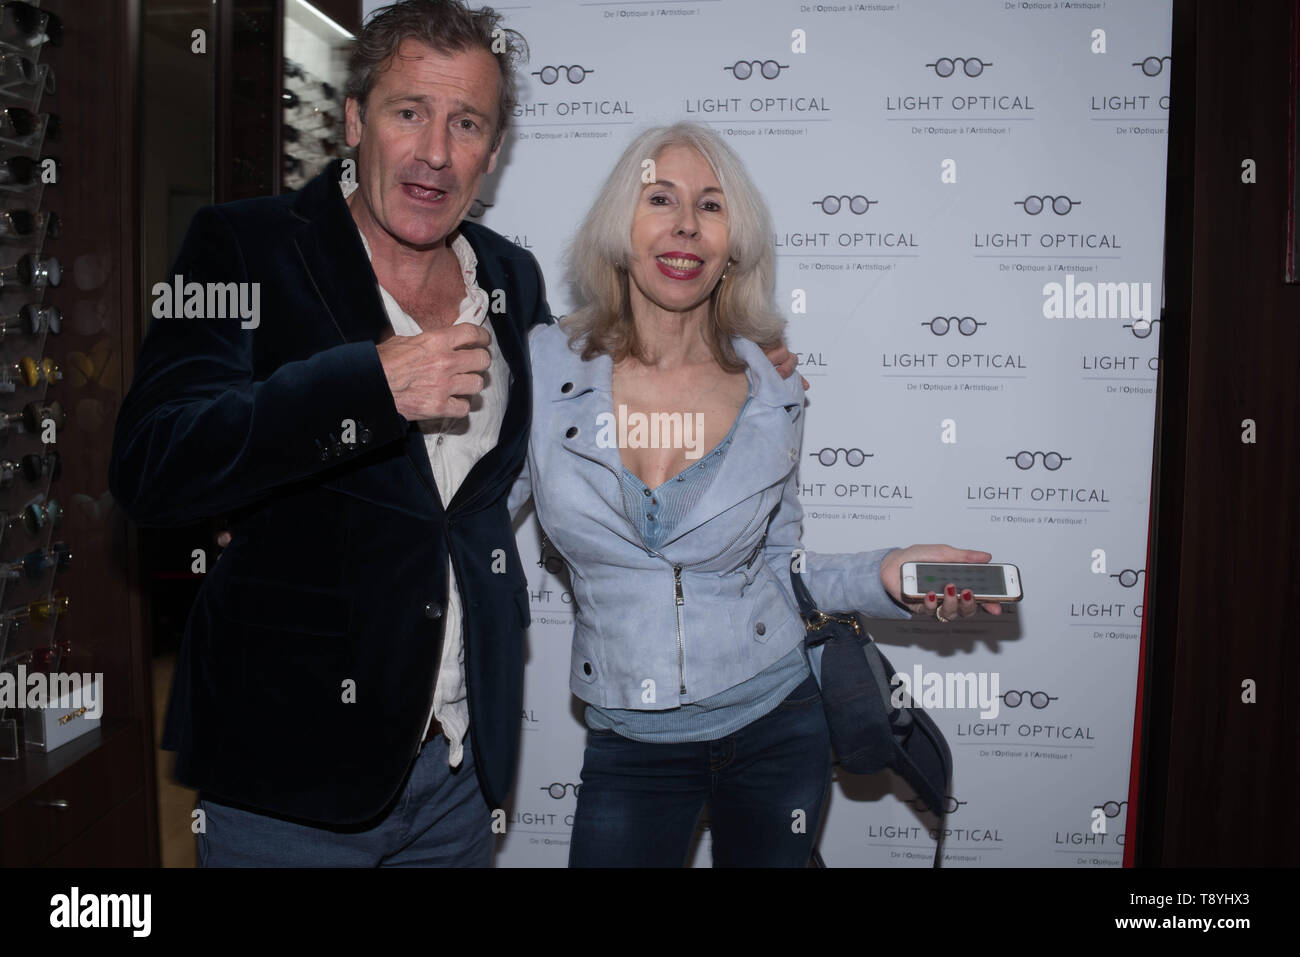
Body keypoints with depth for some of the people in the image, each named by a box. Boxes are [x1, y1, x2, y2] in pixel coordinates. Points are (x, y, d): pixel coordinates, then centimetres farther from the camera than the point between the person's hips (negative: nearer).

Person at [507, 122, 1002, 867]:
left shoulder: (772, 396, -5)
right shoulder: (544, 368, -9)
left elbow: (778, 569, 4)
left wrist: (885, 577, -12)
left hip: (776, 727, 1)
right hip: (631, 745, -1)